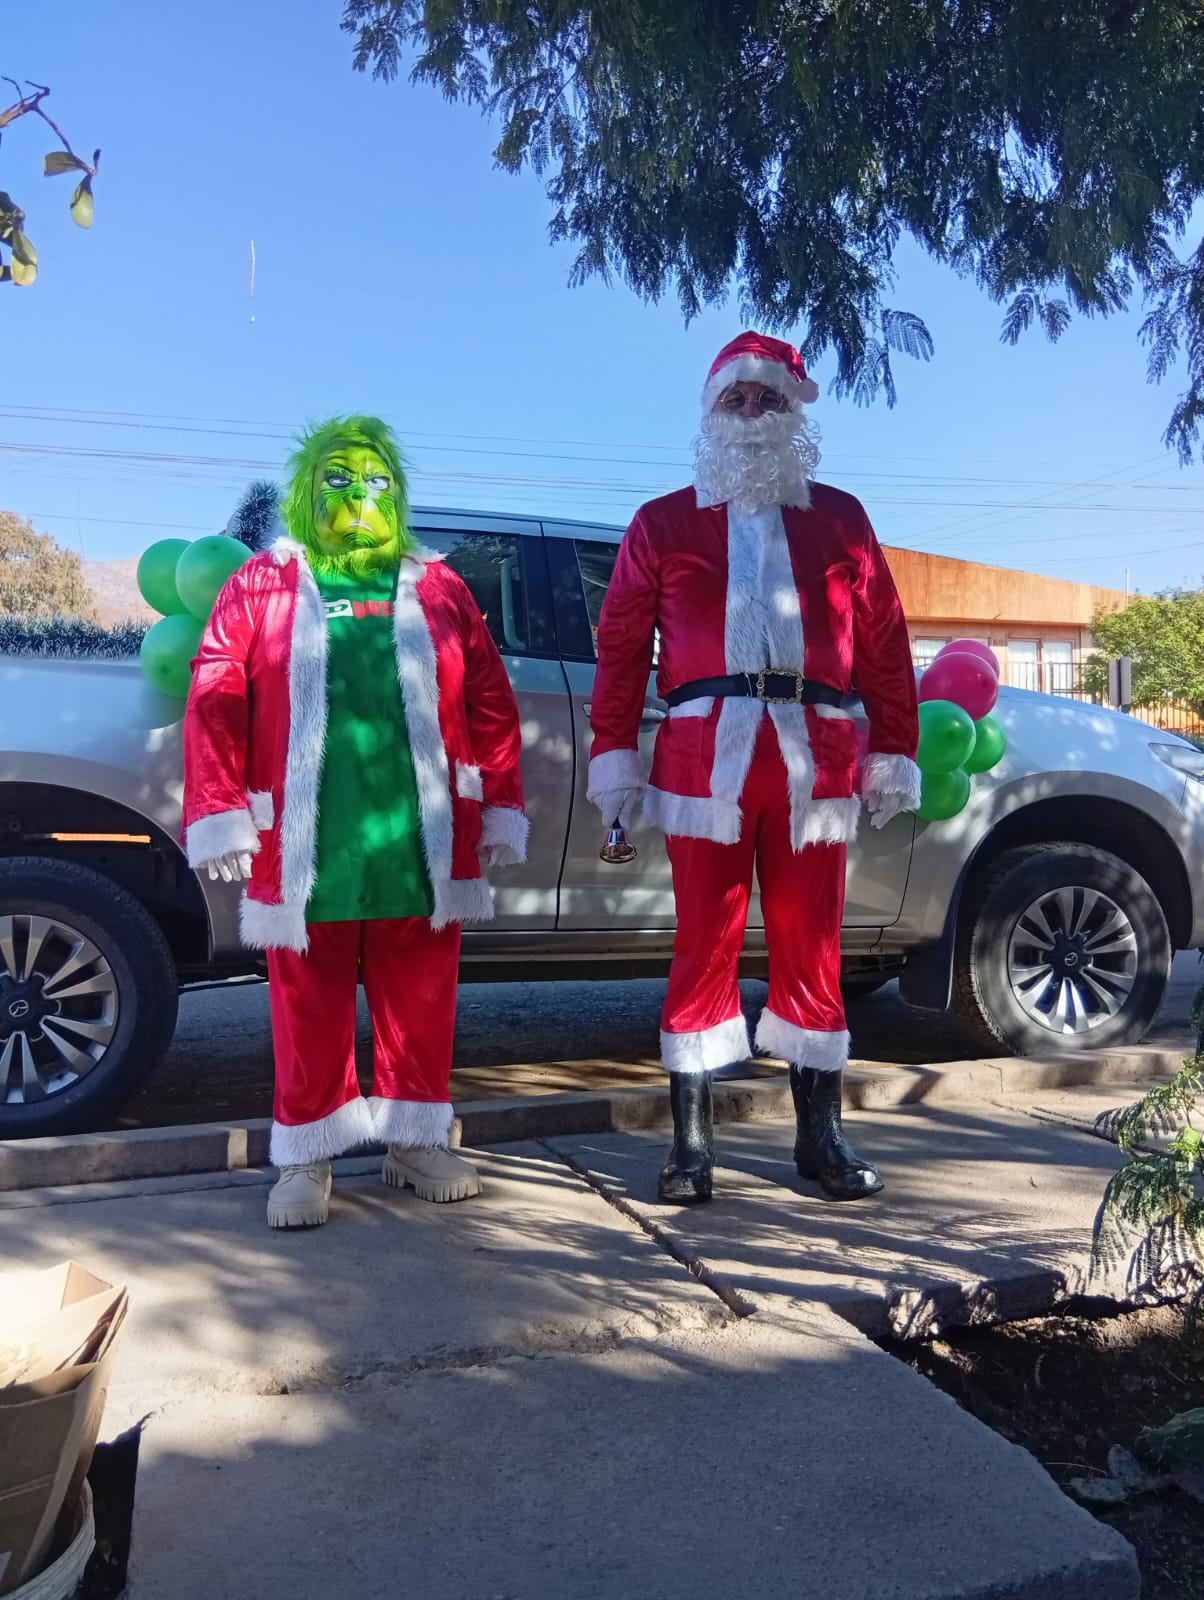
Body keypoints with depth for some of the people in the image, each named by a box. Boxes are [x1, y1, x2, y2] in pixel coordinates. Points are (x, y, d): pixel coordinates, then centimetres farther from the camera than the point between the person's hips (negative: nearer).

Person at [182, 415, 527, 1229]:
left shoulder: (439, 588, 12)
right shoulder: (261, 585, 7)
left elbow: (491, 704, 8)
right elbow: (216, 706, 0)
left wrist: (501, 810, 3)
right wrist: (221, 813, -9)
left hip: (423, 844, 2)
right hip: (302, 848, -1)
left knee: (420, 1001, 10)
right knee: (310, 1007, 8)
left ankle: (416, 1138, 26)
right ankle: (308, 1157, 21)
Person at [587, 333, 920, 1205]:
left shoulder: (837, 516, 16)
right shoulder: (664, 521, 13)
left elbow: (883, 641, 12)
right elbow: (621, 644, 7)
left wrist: (894, 751, 6)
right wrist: (614, 755, -1)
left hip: (815, 756, 1)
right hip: (707, 754, -1)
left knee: (812, 947, 7)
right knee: (706, 946, 2)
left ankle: (821, 1134, 19)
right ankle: (692, 1142, 11)